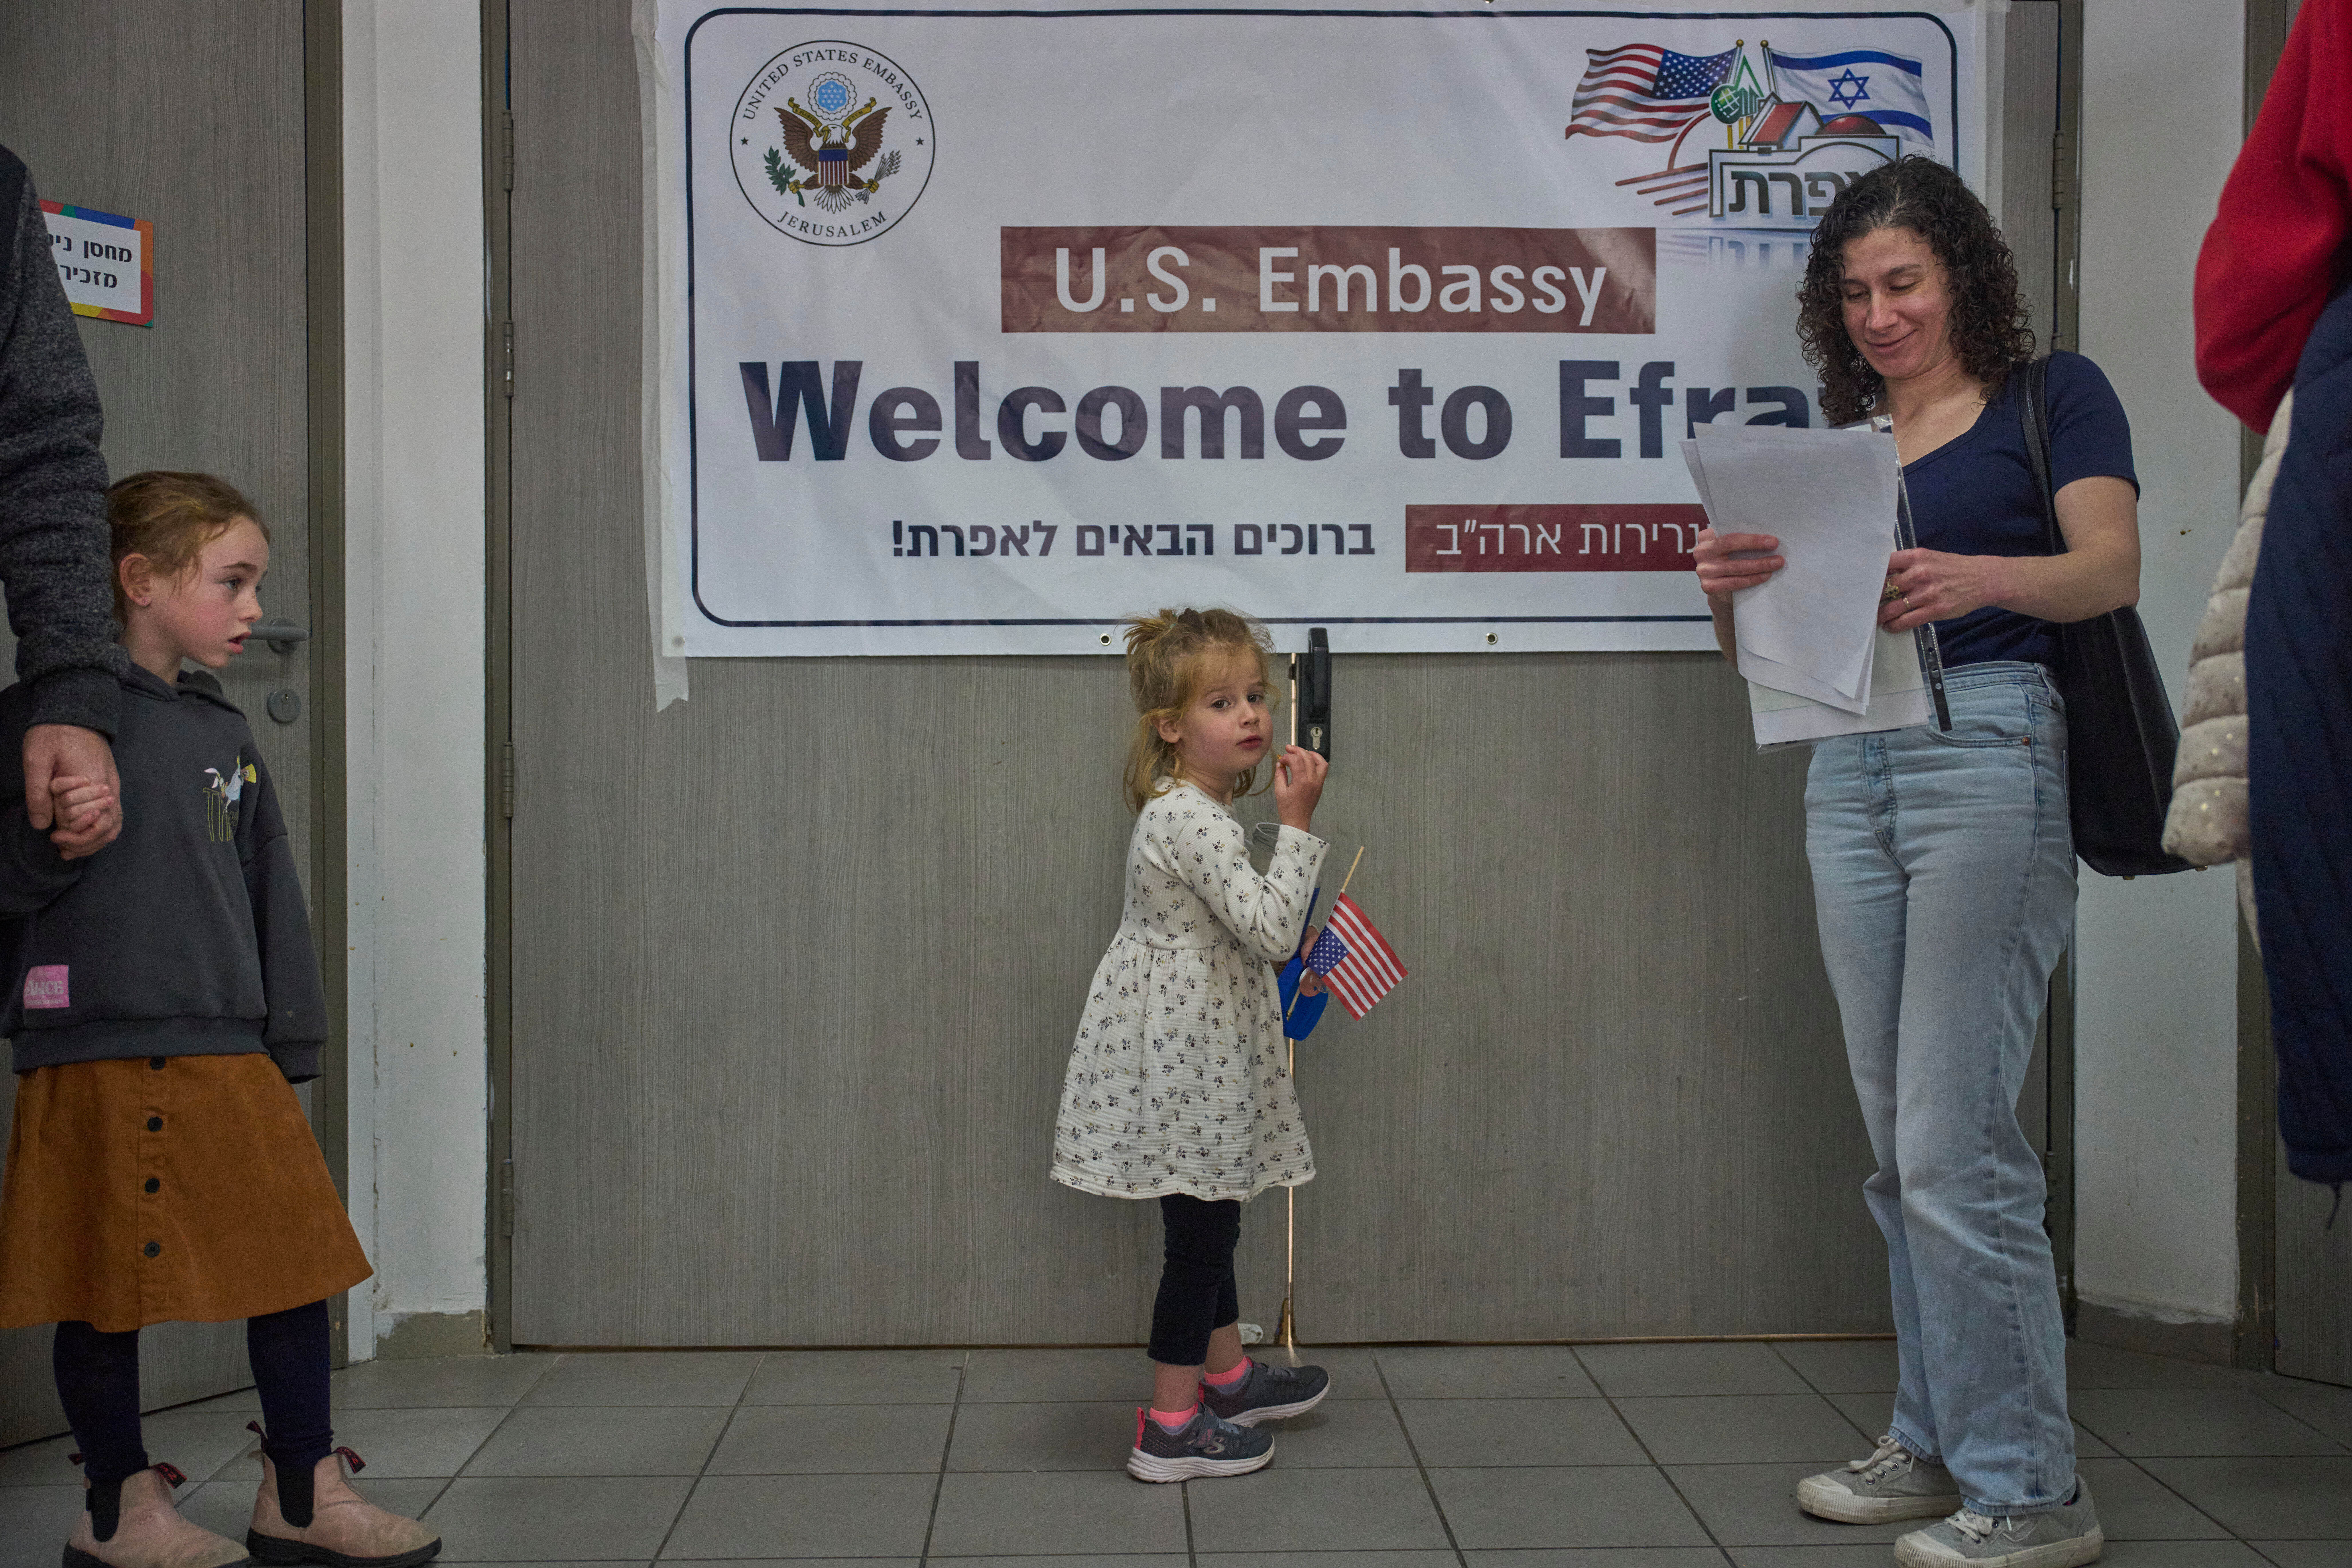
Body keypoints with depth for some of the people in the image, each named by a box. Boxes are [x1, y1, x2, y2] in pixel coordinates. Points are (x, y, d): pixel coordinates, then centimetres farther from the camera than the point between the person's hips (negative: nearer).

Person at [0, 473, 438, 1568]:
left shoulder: (225, 737, 14)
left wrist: (291, 1046, 15)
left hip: (231, 1057, 6)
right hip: (96, 1057, -6)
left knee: (299, 1260, 7)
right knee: (107, 1294, 5)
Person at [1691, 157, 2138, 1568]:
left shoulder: (2052, 397, 5)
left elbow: (2112, 568, -10)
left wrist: (1976, 576, -31)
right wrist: (1736, 587, -10)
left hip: (1992, 753, -6)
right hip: (1851, 772, 6)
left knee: (1956, 1146, -10)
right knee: (1901, 1147, 9)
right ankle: (1937, 1446, 20)